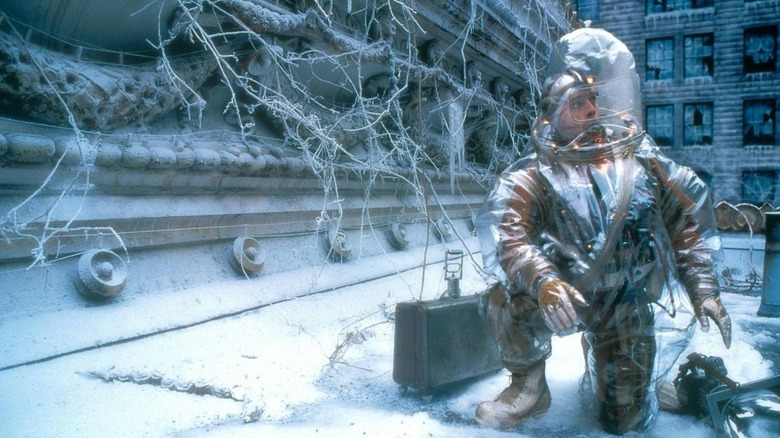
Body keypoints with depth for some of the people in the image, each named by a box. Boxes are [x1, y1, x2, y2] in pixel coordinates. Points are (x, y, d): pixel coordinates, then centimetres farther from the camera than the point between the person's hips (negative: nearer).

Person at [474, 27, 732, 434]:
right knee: (504, 302, -33)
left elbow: (687, 222, 4)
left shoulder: (641, 160, -3)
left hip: (627, 306, 2)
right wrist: (543, 281, -45)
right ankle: (529, 384, -4)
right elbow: (506, 232, -27)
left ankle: (600, 365, 38)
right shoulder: (535, 173, -12)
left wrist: (704, 289, -4)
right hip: (563, 296, -2)